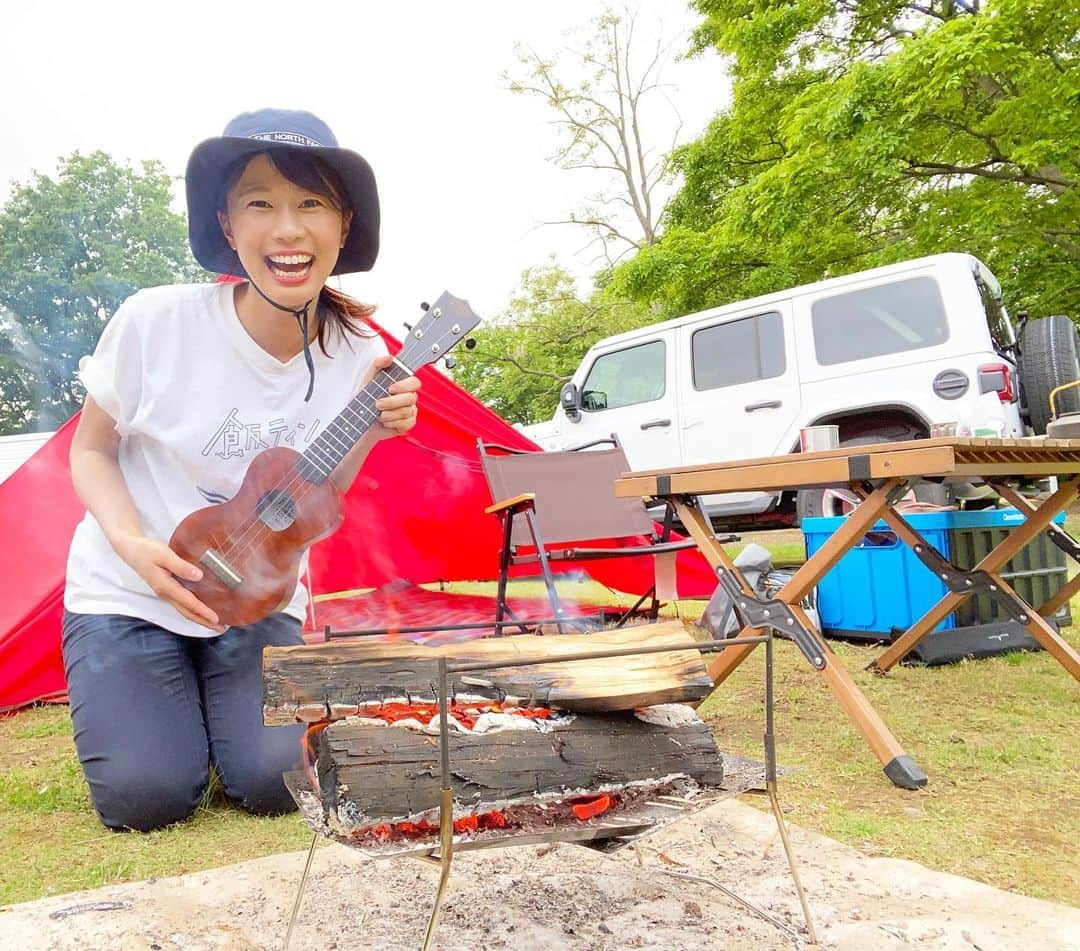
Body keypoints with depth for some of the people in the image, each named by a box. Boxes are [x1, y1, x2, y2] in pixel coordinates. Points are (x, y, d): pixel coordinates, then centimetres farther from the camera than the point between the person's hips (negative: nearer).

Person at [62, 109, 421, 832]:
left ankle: (206, 697, 21)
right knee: (147, 795, -13)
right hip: (126, 593, -1)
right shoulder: (156, 322, -21)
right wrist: (134, 545, -22)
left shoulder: (361, 358, -13)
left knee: (278, 782, -12)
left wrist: (371, 432, -21)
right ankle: (128, 695, 22)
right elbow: (91, 451, -4)